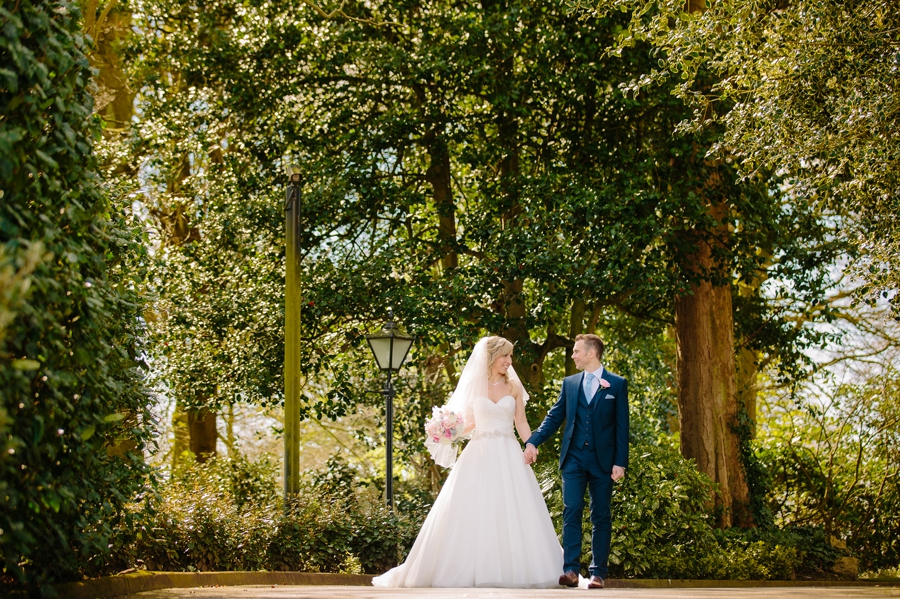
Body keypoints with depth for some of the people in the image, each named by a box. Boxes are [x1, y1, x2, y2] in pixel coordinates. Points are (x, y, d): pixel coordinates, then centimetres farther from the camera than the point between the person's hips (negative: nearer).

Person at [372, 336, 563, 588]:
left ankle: (512, 570, 2)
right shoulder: (474, 385, 6)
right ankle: (469, 570, 3)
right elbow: (468, 423, 10)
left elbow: (521, 423, 6)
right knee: (472, 513, -4)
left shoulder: (514, 387, 8)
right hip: (479, 454, -1)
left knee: (512, 513, -5)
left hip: (508, 456, 1)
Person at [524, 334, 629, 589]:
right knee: (572, 512, -7)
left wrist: (620, 462, -7)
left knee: (601, 517, 3)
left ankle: (598, 573, 7)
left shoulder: (617, 384, 3)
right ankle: (570, 570, -8)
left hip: (603, 460, -2)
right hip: (574, 458, 2)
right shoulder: (569, 383, 11)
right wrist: (534, 441, -6)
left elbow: (622, 426, 0)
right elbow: (554, 417, 9)